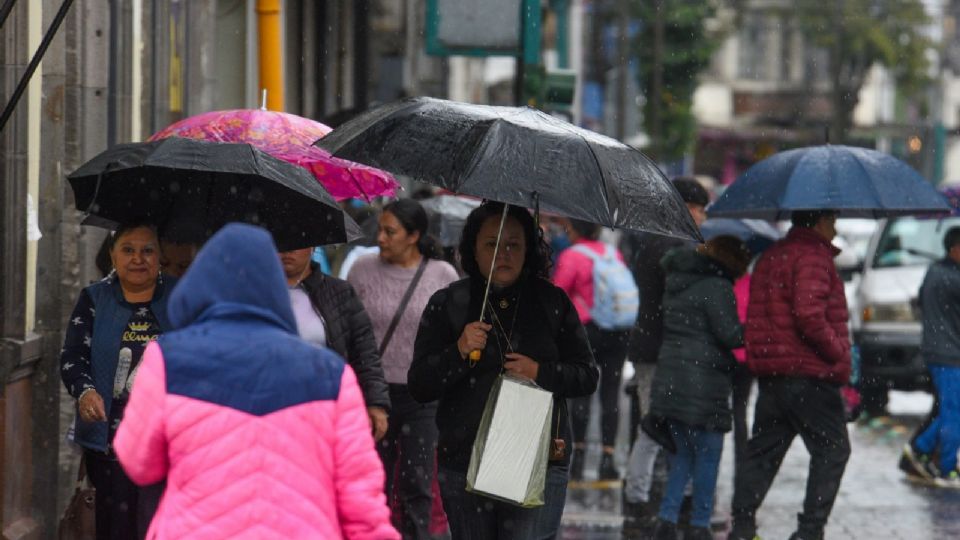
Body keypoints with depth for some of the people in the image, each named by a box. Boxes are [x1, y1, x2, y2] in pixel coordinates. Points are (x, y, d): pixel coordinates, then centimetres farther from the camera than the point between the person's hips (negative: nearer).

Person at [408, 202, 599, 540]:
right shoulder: (447, 304, 4)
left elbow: (587, 376, 8)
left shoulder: (552, 302, 7)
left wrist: (540, 373, -10)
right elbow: (419, 388, 1)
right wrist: (459, 353, -16)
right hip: (465, 464, 1)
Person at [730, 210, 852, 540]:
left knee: (763, 450, 12)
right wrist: (838, 352, -12)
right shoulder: (813, 256, -12)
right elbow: (809, 315, -23)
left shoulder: (771, 257, 17)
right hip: (809, 375, -9)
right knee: (832, 451, -1)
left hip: (770, 375, 9)